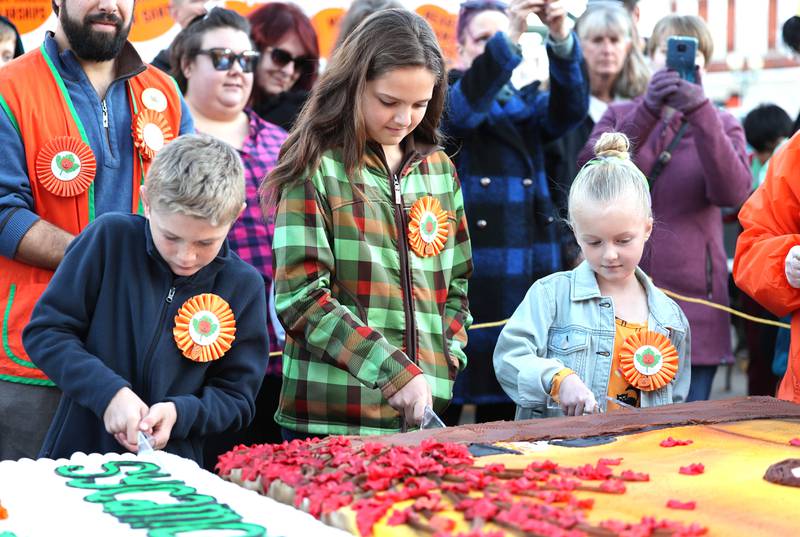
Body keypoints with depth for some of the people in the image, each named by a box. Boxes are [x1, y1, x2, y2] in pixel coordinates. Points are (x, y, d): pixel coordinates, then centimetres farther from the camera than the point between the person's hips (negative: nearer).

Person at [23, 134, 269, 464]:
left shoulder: (243, 285, 0)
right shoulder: (109, 238, -5)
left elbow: (236, 398, 5)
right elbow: (45, 331, -3)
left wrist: (180, 412, -15)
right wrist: (109, 391, -16)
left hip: (173, 473, 0)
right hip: (78, 454, 0)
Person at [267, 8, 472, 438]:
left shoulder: (438, 169, 11)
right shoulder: (316, 166, -5)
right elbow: (301, 297, -12)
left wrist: (444, 365, 0)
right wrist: (393, 371, -18)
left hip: (421, 413, 5)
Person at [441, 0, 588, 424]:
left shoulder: (527, 104, 15)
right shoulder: (446, 99, 3)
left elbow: (570, 109, -6)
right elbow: (461, 109, -20)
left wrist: (561, 41, -23)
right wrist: (505, 40, -31)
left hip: (524, 283, 5)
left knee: (506, 412, 10)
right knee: (442, 414, -6)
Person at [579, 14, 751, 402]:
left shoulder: (722, 125, 10)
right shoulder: (620, 115, 12)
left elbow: (732, 192, -12)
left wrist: (700, 112, -23)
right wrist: (647, 109, -23)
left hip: (691, 301, 0)